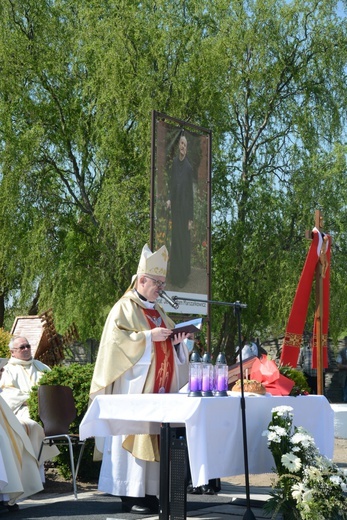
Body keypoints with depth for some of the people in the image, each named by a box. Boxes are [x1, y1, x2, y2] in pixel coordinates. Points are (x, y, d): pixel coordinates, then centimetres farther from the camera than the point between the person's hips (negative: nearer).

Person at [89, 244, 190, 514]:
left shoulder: (157, 310, 19)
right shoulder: (124, 308, -4)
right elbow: (116, 339, -15)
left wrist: (176, 341, 2)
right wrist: (148, 336, -19)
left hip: (160, 387, 8)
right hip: (135, 385, -8)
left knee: (156, 434, 5)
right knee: (136, 434, -8)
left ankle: (149, 491, 10)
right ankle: (131, 494, -3)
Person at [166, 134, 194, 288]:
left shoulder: (189, 167, -11)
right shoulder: (174, 162, 4)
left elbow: (191, 193, -9)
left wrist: (191, 218, -10)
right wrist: (169, 199, -6)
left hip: (185, 208, -5)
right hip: (175, 206, 5)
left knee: (184, 240, 2)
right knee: (175, 238, 12)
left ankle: (183, 275, 14)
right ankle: (174, 274, 23)